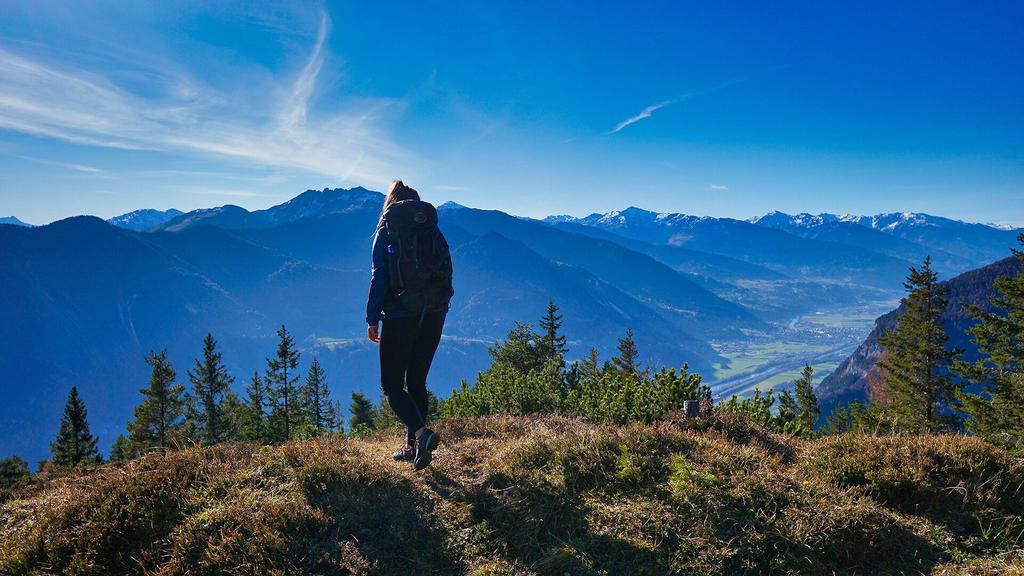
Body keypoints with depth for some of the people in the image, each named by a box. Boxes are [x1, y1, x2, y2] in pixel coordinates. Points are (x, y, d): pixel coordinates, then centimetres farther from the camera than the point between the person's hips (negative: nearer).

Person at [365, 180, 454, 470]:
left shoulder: (386, 231, -1)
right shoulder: (434, 231, 10)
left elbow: (379, 277, -8)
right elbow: (447, 275, 8)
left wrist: (372, 318, -4)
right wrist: (439, 316, 14)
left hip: (400, 316, -4)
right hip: (433, 316, 5)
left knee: (392, 385, 4)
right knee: (416, 382, 16)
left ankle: (421, 432, -19)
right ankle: (413, 447, 19)